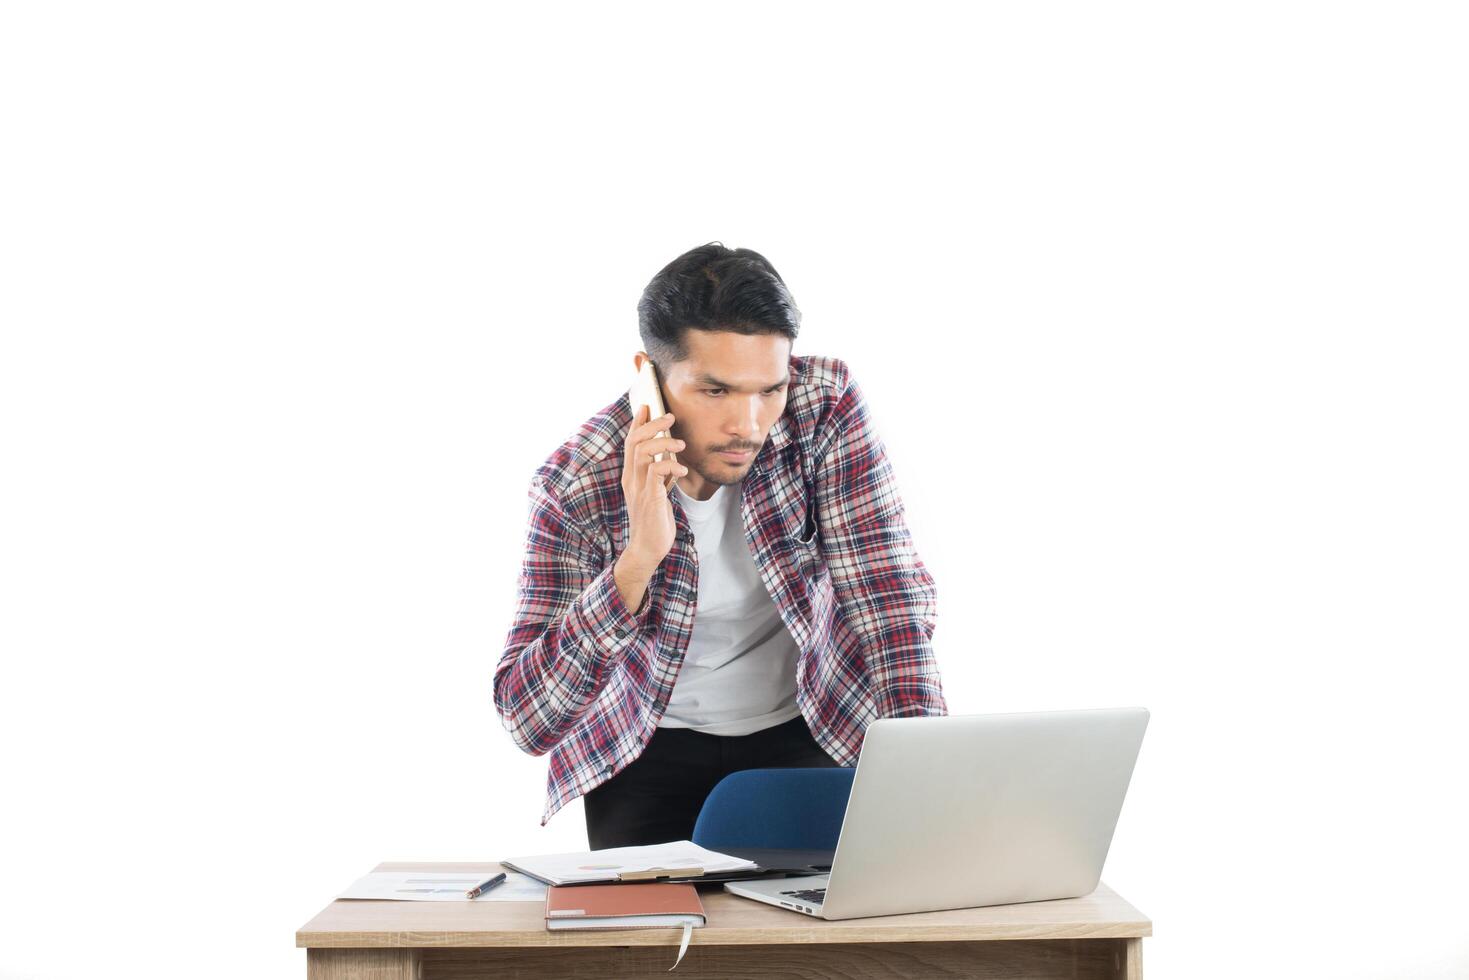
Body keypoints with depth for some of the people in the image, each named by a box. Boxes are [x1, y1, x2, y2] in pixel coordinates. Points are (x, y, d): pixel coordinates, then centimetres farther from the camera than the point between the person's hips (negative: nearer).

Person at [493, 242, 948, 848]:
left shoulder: (826, 406, -19)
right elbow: (527, 722, -26)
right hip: (652, 747, -1)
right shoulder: (576, 484, -23)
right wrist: (638, 559, -38)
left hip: (803, 730, 1)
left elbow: (888, 593, -20)